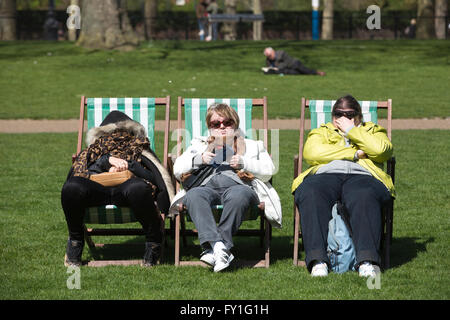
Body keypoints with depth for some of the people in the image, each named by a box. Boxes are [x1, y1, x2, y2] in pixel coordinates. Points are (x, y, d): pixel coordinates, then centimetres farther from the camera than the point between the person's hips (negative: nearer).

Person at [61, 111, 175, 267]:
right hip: (98, 187, 2)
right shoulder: (95, 151, 39)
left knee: (138, 188, -42)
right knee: (71, 188, -35)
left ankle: (153, 241, -20)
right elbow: (84, 172, 13)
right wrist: (107, 160, 0)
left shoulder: (140, 150, 36)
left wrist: (129, 165, 0)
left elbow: (153, 177, 12)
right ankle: (75, 241, -11)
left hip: (126, 185, -1)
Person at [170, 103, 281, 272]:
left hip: (237, 184, -1)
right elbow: (177, 170, 22)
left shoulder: (252, 146, 31)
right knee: (194, 195, -37)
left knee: (238, 195, -41)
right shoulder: (199, 145, 35)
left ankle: (213, 251, -44)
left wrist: (243, 163, 0)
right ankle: (217, 246, -53)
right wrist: (199, 159, 5)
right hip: (206, 185, 1)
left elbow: (269, 171, 15)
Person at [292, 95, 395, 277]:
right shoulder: (321, 132, 31)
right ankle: (317, 260, -48)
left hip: (361, 176, 0)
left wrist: (350, 130, 9)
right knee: (311, 196, -37)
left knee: (363, 198, -39)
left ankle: (367, 260, -53)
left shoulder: (372, 131, 30)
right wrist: (356, 154, 6)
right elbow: (312, 153, 6)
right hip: (325, 175, 1)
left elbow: (381, 150, 4)